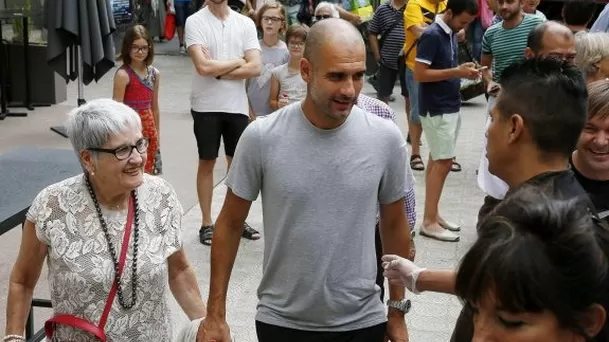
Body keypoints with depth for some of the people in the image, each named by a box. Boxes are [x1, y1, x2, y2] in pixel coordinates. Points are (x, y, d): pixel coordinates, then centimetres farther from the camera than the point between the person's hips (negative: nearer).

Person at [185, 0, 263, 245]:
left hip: (237, 105, 3)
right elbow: (203, 66, -19)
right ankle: (206, 223, 17)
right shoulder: (195, 22, -7)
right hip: (206, 106, -3)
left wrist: (218, 70, -14)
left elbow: (255, 68, -8)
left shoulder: (246, 23, 1)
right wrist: (238, 62, -8)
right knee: (207, 163, 7)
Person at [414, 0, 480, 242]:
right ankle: (429, 222, -1)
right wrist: (457, 72, -21)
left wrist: (464, 71, 0)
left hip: (450, 107, 9)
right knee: (443, 162, -7)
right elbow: (420, 74, -21)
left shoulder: (451, 34, 9)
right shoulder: (431, 35, -18)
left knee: (437, 160, 12)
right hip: (436, 109, -9)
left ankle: (433, 215, 19)